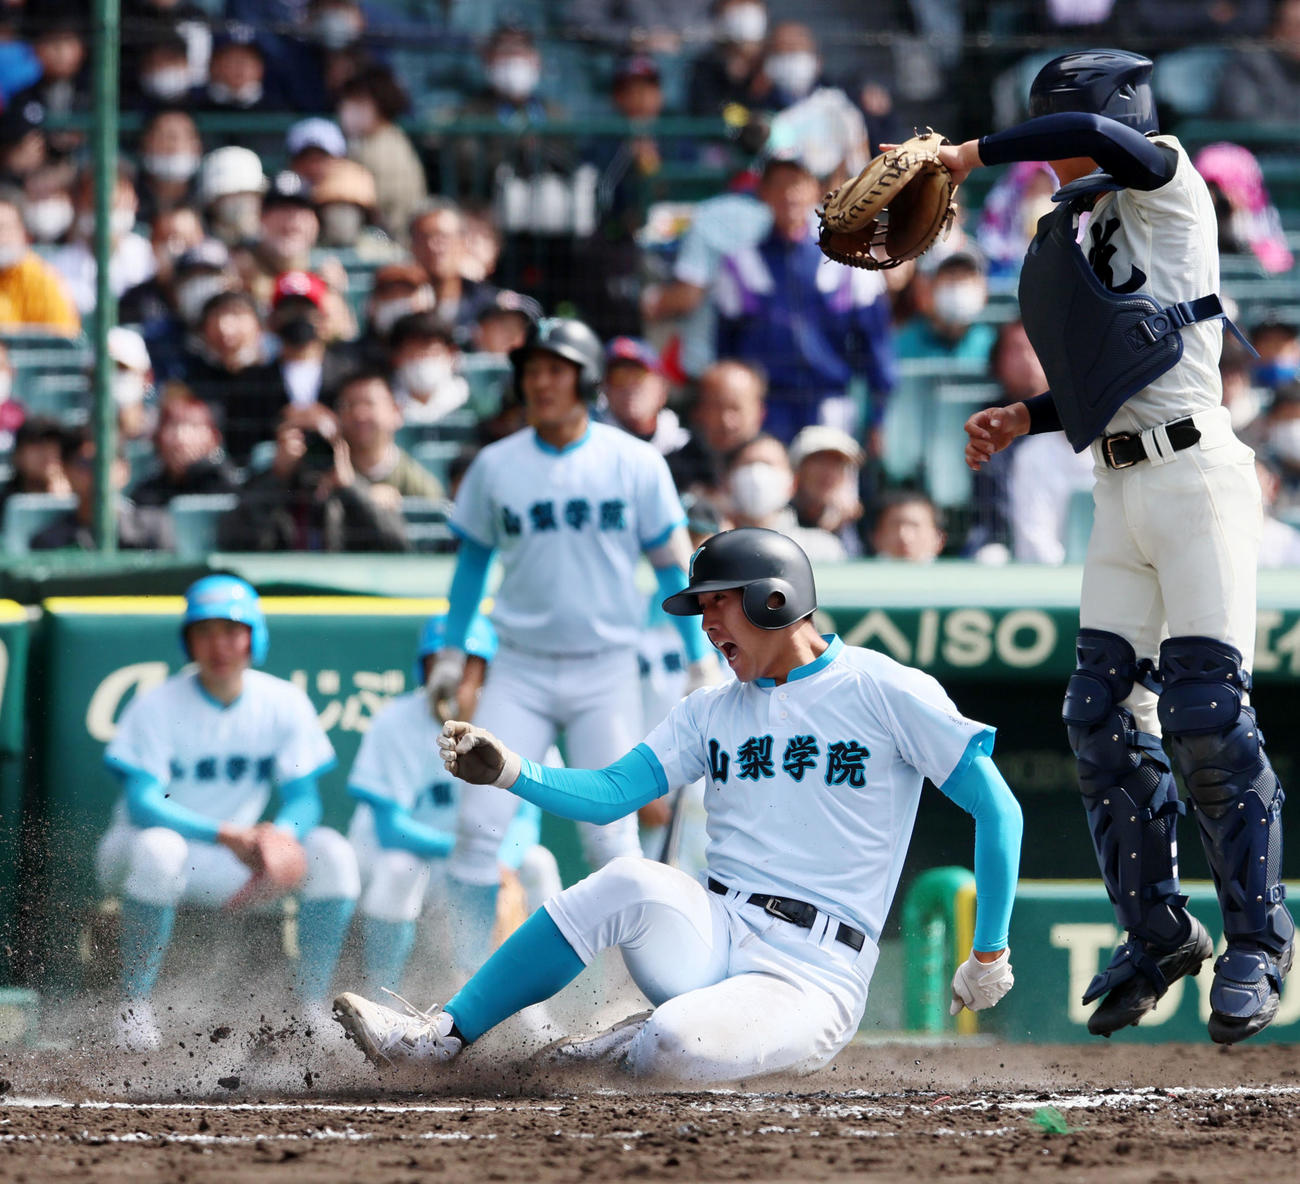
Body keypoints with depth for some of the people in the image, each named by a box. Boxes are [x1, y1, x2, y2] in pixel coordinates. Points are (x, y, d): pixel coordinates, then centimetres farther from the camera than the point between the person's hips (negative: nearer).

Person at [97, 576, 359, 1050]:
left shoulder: (283, 704, -4)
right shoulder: (158, 706, -15)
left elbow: (303, 798, -7)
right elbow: (143, 803, -24)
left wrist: (278, 835, -32)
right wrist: (226, 834, -37)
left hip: (233, 868, 4)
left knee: (331, 853, -17)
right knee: (159, 847, -39)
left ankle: (312, 1007, -10)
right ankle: (133, 1007, -26)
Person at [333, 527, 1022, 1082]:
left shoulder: (886, 693, -2)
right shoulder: (714, 711, 17)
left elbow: (998, 810, -2)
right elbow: (609, 794, 7)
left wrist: (989, 956, -2)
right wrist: (509, 774, -11)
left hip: (813, 978, -5)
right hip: (711, 935, 5)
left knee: (677, 1047, -36)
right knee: (636, 884, -30)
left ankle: (624, 1053, 0)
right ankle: (441, 1037, -26)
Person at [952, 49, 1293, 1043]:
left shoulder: (1166, 186, -1)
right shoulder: (1074, 238, 20)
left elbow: (1094, 132, -23)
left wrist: (973, 153, -14)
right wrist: (1025, 421, 13)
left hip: (1193, 471, -8)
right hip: (1121, 490, 8)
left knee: (1207, 715, -12)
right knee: (1104, 716, 3)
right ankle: (1157, 933, 14)